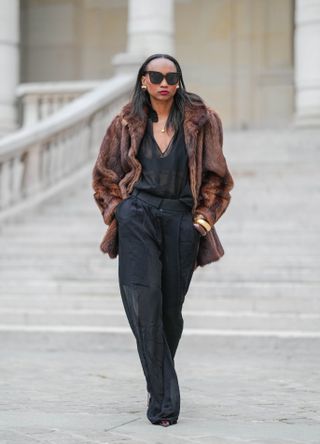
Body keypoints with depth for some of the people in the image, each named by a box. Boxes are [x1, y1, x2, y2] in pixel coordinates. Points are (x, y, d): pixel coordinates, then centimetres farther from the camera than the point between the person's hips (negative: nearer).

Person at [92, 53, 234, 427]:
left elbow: (215, 176, 10)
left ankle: (158, 384, 29)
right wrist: (119, 213, 6)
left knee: (170, 308, 5)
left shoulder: (200, 120, 7)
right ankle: (163, 398, -13)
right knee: (143, 303, -14)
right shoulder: (127, 123, 10)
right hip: (138, 217, 0)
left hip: (181, 222, 0)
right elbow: (105, 175, 18)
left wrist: (202, 218, 2)